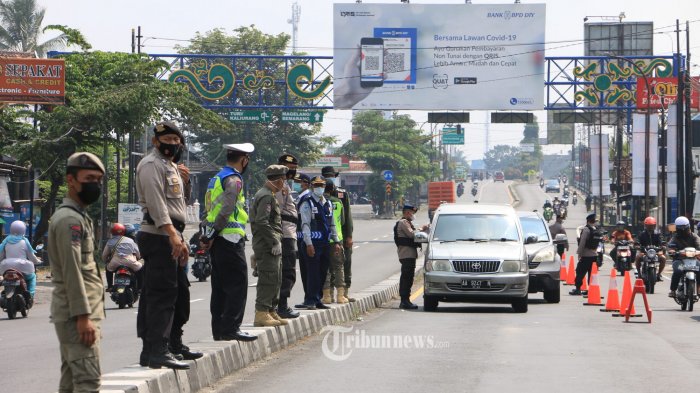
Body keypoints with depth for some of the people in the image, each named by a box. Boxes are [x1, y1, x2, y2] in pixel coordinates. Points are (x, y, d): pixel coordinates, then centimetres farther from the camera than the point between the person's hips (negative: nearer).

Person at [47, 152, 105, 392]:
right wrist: (83, 317, -23)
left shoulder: (77, 216, 20)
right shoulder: (70, 220, -13)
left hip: (73, 314, 11)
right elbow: (72, 272, -20)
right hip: (78, 313, -11)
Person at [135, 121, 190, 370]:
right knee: (163, 293, -13)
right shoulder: (151, 165, -8)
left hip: (168, 237, 10)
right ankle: (158, 351, -16)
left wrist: (180, 239, 25)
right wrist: (172, 234, -26)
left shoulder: (169, 166, 25)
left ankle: (150, 351, 13)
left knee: (153, 294, 10)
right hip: (158, 236, -10)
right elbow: (155, 202, -19)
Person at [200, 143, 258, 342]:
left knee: (220, 285, 11)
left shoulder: (216, 178, 19)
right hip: (230, 239, -9)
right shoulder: (234, 180, -10)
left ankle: (219, 329, 13)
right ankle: (231, 328, -11)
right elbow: (226, 210, -19)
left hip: (216, 239, 9)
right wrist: (212, 234, -15)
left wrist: (210, 235, 10)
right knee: (237, 284, -7)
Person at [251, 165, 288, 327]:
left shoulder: (270, 195, 20)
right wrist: (274, 242, -22)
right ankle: (261, 313, -12)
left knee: (276, 281, 15)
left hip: (272, 246, 11)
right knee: (269, 279, -12)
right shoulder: (266, 196, -14)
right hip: (267, 246, -11)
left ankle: (271, 312, 21)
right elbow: (261, 221, -24)